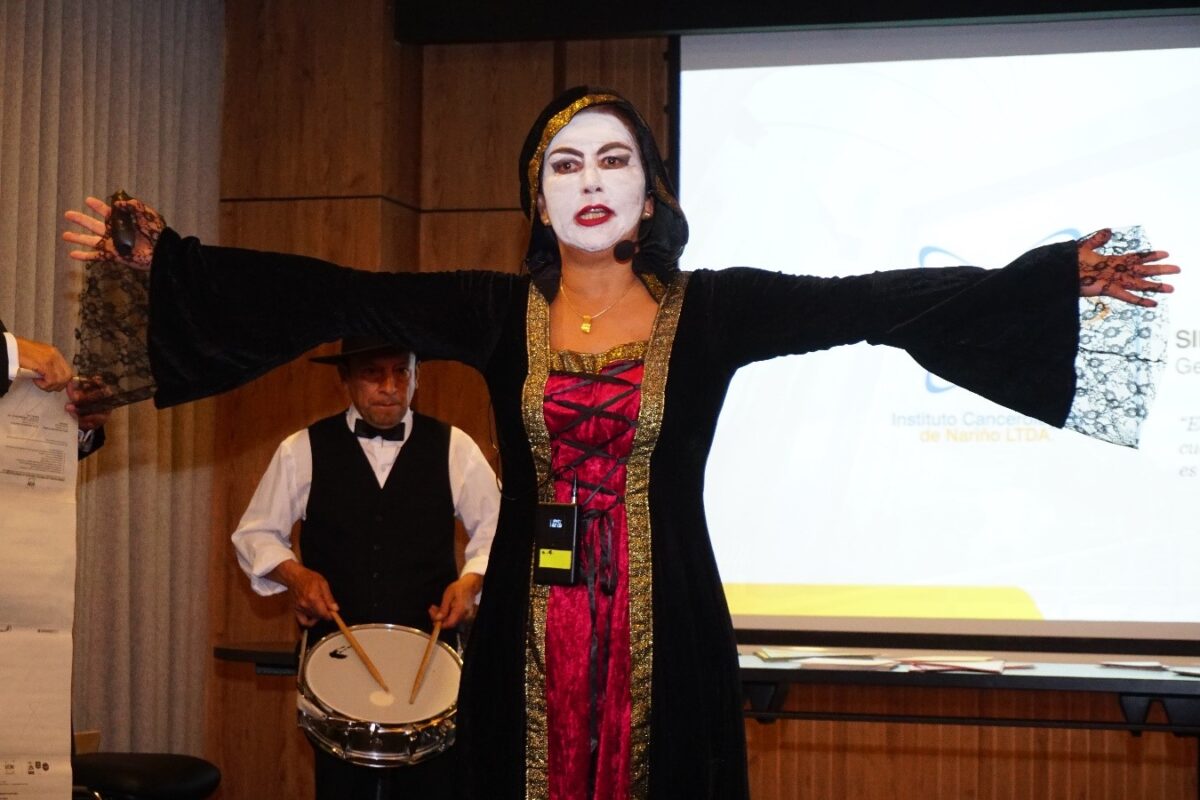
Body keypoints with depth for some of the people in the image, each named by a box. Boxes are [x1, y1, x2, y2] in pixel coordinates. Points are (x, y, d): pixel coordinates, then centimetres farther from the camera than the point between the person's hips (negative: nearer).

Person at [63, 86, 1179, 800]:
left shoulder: (713, 310, 1)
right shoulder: (497, 313, 5)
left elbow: (871, 302, -6)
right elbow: (333, 296, -1)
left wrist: (1060, 274, -14)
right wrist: (163, 259, -9)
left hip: (667, 634, -1)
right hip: (531, 634, 1)